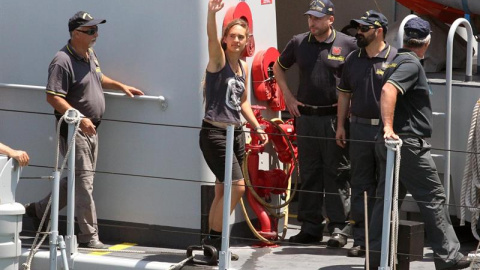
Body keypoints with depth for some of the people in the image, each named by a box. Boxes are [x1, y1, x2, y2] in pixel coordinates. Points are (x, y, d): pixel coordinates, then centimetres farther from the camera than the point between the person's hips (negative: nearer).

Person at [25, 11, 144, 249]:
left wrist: (121, 86, 23)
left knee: (76, 180, 16)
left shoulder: (90, 55, 11)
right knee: (84, 181, -8)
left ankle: (39, 210, 31)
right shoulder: (63, 61, -19)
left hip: (90, 129, 9)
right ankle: (89, 236, -4)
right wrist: (79, 119, -30)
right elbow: (53, 97, -24)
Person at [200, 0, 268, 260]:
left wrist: (257, 127, 18)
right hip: (214, 133, -7)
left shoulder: (243, 67, 12)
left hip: (235, 133, 7)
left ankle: (213, 243, 18)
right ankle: (214, 238, -4)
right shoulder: (218, 59, -7)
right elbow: (211, 36, -28)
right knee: (237, 186, -16)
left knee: (223, 191, 10)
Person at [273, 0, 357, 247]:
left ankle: (338, 228, 2)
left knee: (336, 174, -2)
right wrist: (288, 97, 12)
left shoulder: (348, 45, -3)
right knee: (309, 173, 8)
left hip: (335, 118, -3)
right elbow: (278, 67, 22)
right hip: (306, 116, 3)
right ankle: (310, 227, 14)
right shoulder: (298, 43, 6)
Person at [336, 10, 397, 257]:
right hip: (360, 128, 5)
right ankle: (361, 240, 10)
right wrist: (340, 125, 14)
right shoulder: (353, 59, 11)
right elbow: (344, 93, 19)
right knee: (361, 185, 6)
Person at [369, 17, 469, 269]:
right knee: (433, 198, -3)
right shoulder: (411, 64, -13)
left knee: (387, 198, 9)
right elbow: (388, 90, -29)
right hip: (409, 143, -10)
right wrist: (389, 128, -33)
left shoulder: (396, 61, 17)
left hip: (391, 144, 10)